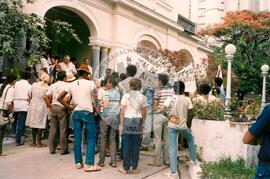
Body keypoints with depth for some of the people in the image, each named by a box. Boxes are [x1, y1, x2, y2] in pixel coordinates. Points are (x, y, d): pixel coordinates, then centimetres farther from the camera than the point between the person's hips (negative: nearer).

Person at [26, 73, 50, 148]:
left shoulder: (34, 84, 2)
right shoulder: (47, 87, -9)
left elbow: (30, 96, 6)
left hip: (33, 106, 4)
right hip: (41, 106, -4)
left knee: (33, 124, 12)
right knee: (40, 125, 3)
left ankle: (34, 142, 19)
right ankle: (39, 143, 8)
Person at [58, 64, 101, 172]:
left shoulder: (71, 85, 5)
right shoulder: (90, 83, -6)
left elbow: (59, 98, 2)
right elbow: (93, 99, -3)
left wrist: (69, 107, 5)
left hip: (75, 113, 5)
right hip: (87, 112, -5)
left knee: (77, 137, 10)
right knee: (91, 137, 2)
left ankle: (78, 162, 18)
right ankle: (89, 164, -3)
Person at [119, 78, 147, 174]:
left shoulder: (126, 96, -2)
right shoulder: (143, 97, 3)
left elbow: (122, 111, -5)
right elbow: (144, 113, 4)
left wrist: (121, 124, 0)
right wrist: (142, 125, 12)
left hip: (127, 120, -1)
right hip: (138, 121, 1)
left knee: (127, 146, 5)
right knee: (136, 146, 7)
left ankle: (126, 168, 13)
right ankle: (134, 168, 15)